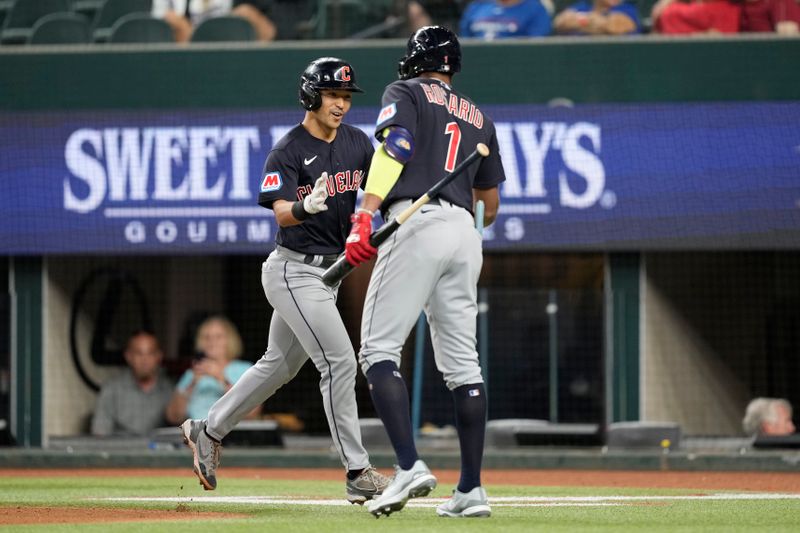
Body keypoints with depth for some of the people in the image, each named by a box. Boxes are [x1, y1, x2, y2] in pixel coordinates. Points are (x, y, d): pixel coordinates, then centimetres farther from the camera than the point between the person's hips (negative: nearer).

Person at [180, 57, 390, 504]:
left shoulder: (356, 143, 6)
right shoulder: (288, 152, -15)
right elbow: (282, 214, -27)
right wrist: (306, 206, -49)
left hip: (328, 270, 8)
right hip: (295, 270, -8)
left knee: (280, 365, 18)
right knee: (339, 362, -15)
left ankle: (208, 432, 34)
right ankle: (358, 474, -14)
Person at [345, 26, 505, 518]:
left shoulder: (406, 93, 9)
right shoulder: (479, 118, 25)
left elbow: (394, 148, -11)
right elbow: (491, 204, 26)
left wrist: (366, 215, -20)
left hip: (416, 224, -6)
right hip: (465, 231, 6)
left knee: (379, 349, -6)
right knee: (462, 362, 7)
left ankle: (410, 466, -22)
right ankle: (471, 490, 3)